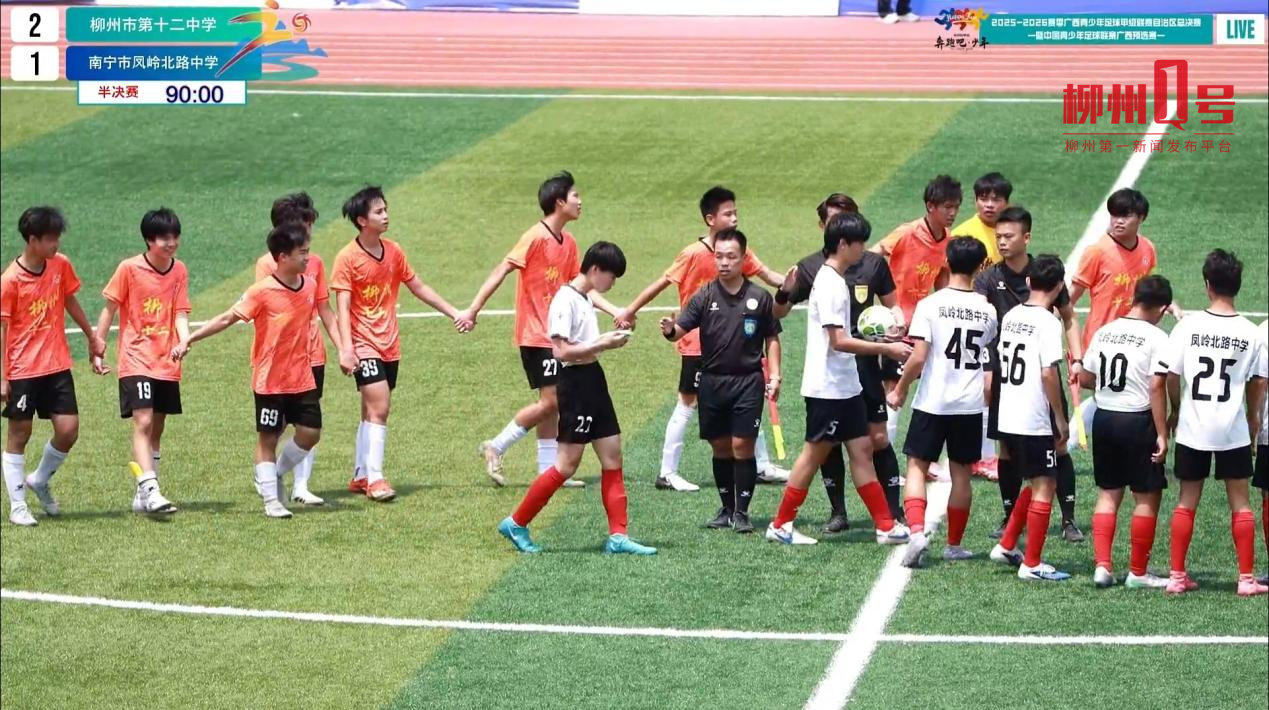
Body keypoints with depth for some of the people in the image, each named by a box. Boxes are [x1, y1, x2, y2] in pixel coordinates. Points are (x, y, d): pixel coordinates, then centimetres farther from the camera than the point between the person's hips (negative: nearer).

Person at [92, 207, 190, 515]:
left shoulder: (179, 271, 3)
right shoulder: (129, 268, -8)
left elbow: (180, 313, 0)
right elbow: (109, 309, -1)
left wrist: (184, 341, -20)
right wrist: (97, 351, -1)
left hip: (167, 362, 5)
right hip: (136, 359, -5)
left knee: (156, 429, 11)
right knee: (143, 422, -17)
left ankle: (143, 496, 21)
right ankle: (150, 490, -25)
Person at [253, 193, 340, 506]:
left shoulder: (315, 262, 10)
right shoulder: (267, 263, -4)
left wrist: (342, 348, 11)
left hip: (312, 354, 4)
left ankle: (301, 485, 7)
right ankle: (270, 479, 14)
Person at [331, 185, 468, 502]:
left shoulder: (393, 251, 7)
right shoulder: (348, 258, -11)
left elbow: (419, 288, 17)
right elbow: (343, 307, -14)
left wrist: (454, 313, 15)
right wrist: (346, 349, -25)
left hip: (390, 345, 6)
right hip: (365, 345, -6)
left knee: (373, 412, 12)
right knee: (378, 408, -16)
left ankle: (361, 476, 22)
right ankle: (374, 478, -14)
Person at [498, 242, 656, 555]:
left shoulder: (585, 299, 14)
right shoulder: (566, 300, -15)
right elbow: (562, 350, -21)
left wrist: (608, 339, 3)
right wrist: (603, 344, -18)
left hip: (594, 380, 10)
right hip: (576, 382, -10)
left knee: (612, 457, 6)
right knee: (567, 464, -6)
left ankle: (618, 537, 6)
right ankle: (516, 524, 5)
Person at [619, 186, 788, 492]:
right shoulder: (694, 254, -15)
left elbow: (769, 276, -2)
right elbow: (662, 283, -11)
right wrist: (629, 311, -8)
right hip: (697, 344, -6)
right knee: (687, 404, -2)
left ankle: (762, 466, 20)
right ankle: (667, 473, 4)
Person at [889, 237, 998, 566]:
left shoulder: (930, 305, -10)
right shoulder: (987, 311, 1)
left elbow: (918, 357, -13)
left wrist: (900, 389, 0)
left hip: (932, 402, -3)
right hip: (971, 404, 3)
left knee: (917, 466, 5)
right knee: (961, 473, 11)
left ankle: (916, 530, -15)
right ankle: (954, 545, 19)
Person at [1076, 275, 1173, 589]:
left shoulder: (1104, 332, 5)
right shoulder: (1156, 337, -12)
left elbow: (1085, 379, 9)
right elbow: (1156, 387, -18)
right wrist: (1162, 434, -14)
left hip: (1103, 418, 6)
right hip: (1138, 421, -6)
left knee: (1108, 493, 14)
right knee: (1147, 497, 6)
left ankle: (1102, 566, 7)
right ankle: (1138, 572, 9)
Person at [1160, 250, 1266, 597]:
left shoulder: (1188, 325, -9)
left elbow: (1171, 376, -6)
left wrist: (1176, 410, 12)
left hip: (1192, 428, 0)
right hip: (1233, 429, 0)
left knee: (1186, 501, 9)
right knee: (1240, 502, 8)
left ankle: (1177, 575, 9)